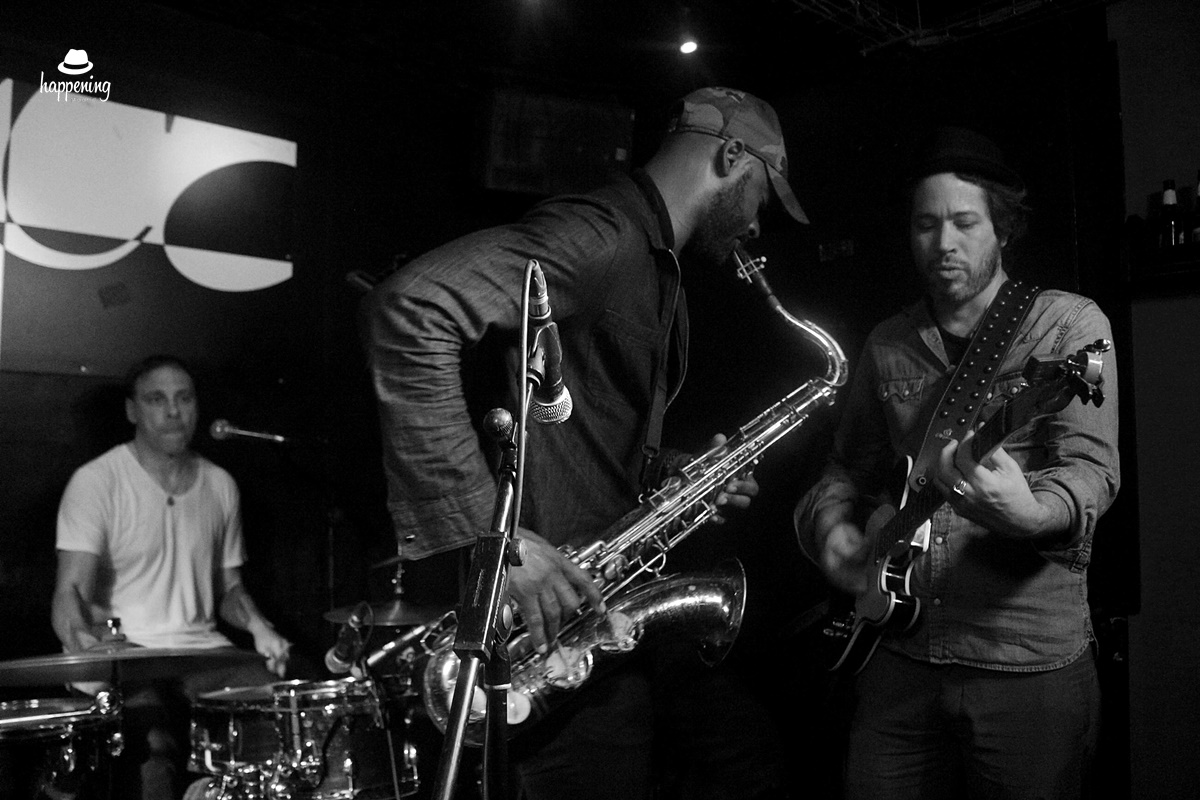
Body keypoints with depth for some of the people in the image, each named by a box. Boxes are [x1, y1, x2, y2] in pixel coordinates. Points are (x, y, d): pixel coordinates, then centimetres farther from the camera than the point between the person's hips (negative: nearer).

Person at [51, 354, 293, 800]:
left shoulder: (220, 485, 10)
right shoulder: (96, 481, -6)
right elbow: (71, 593, -14)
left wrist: (258, 626, -2)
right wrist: (91, 659, -34)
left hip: (202, 649, 5)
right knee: (153, 745, -33)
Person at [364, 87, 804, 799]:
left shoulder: (661, 272, 16)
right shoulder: (595, 237, -17)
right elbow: (412, 310, -32)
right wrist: (487, 532, -33)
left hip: (622, 605, 10)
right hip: (554, 608, -10)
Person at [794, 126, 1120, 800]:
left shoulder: (1069, 323, -3)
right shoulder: (889, 345, 9)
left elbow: (1092, 465, -15)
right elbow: (849, 467, 18)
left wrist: (1031, 513, -37)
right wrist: (832, 527, -3)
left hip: (1030, 662, -3)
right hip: (899, 652, 4)